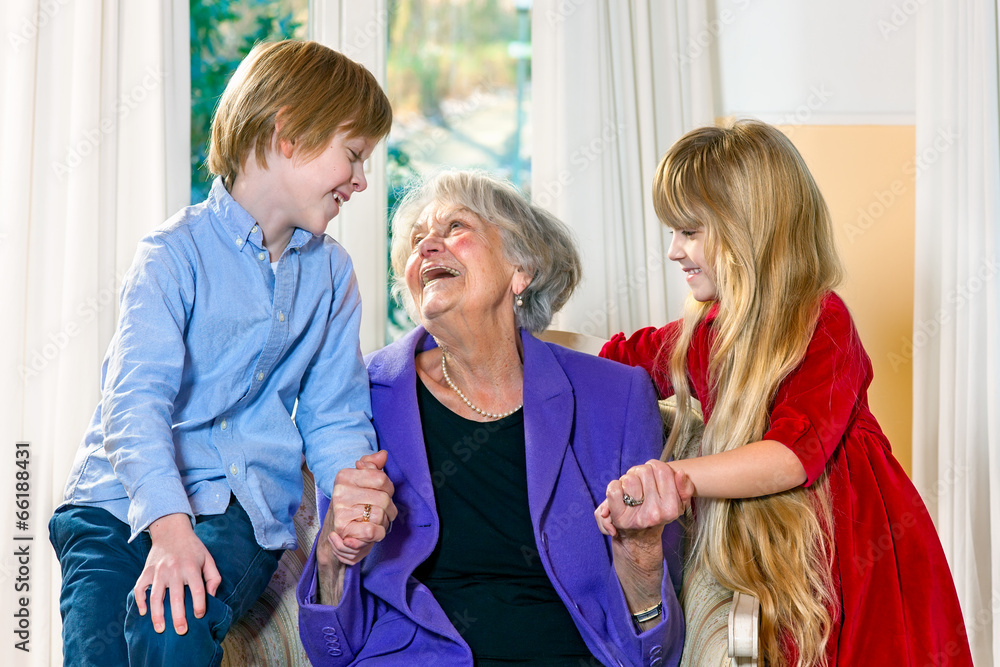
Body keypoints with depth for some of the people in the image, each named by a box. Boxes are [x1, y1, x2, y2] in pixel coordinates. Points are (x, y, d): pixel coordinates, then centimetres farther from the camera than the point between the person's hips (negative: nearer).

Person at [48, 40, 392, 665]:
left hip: (245, 504, 2)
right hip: (127, 497, -2)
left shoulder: (332, 272, 11)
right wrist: (169, 523, -33)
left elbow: (334, 415, 11)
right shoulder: (175, 253, -5)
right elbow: (136, 399, -17)